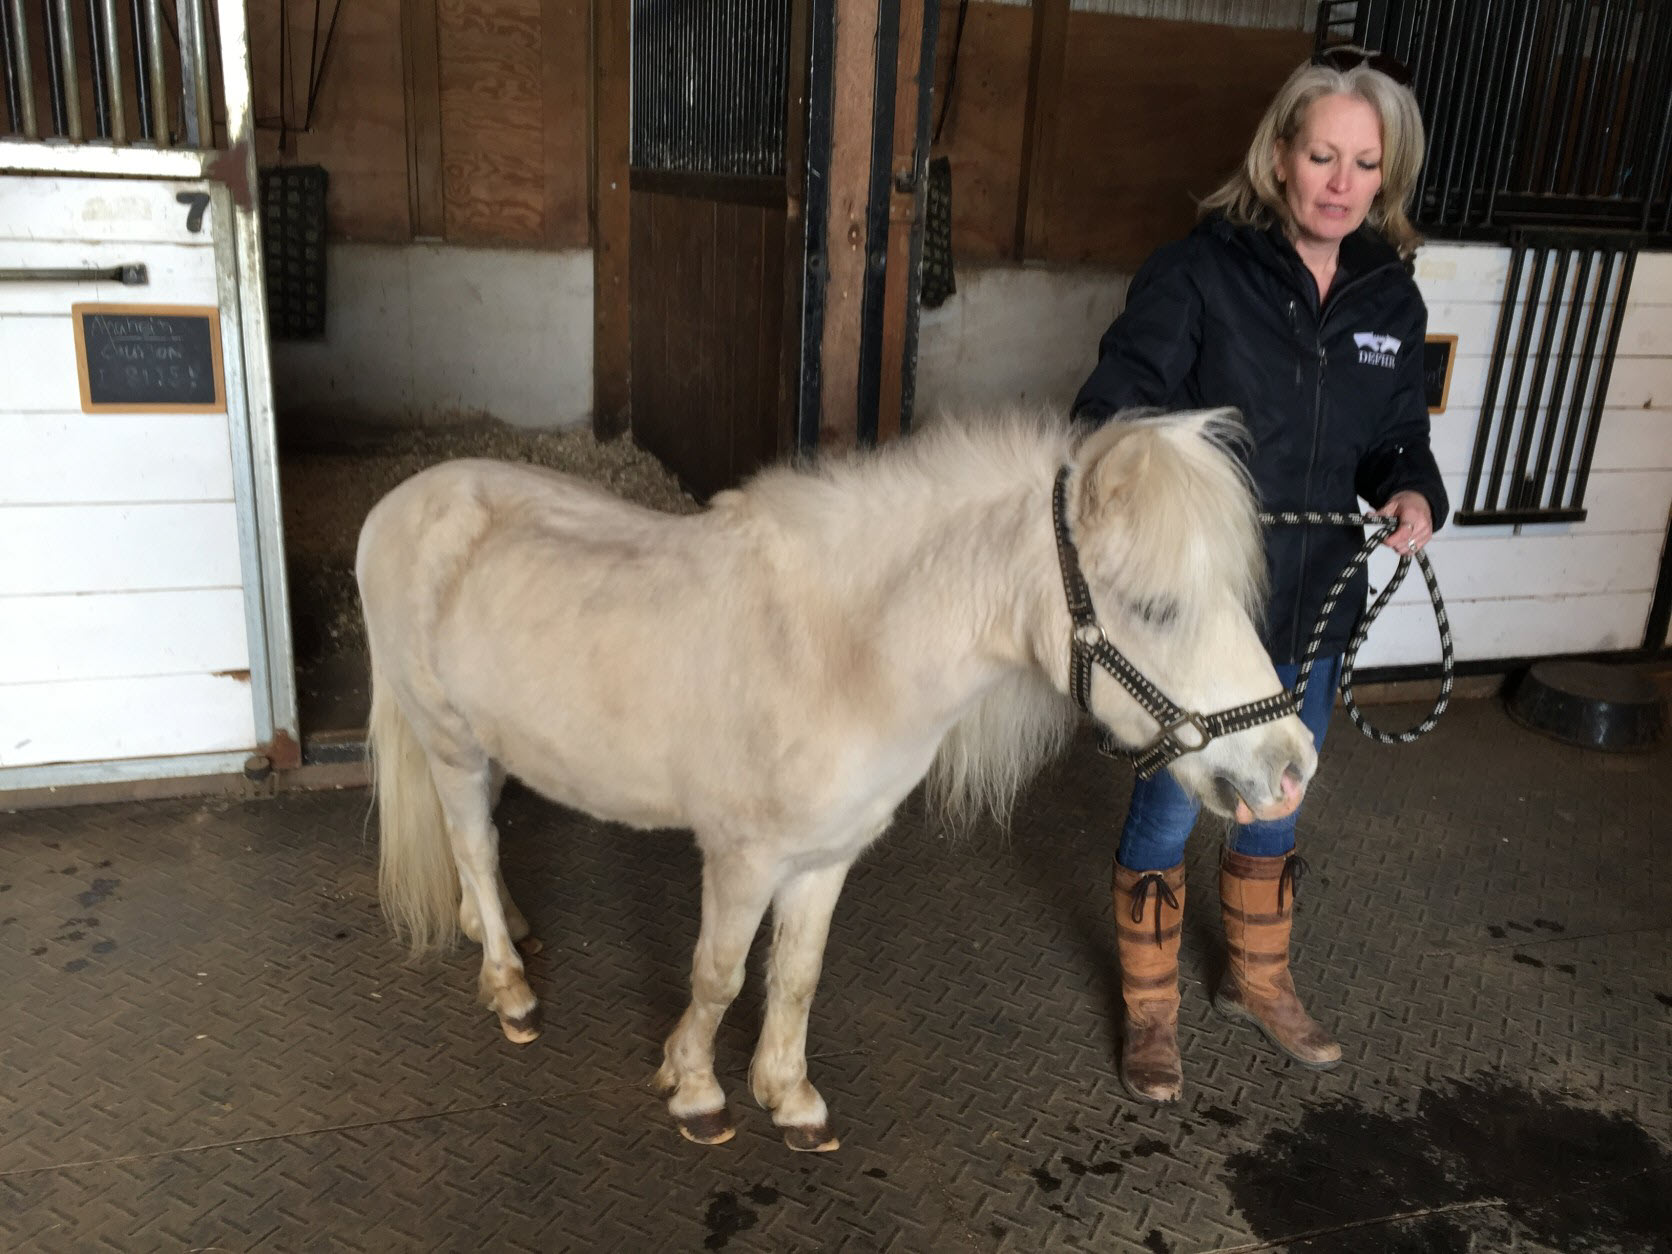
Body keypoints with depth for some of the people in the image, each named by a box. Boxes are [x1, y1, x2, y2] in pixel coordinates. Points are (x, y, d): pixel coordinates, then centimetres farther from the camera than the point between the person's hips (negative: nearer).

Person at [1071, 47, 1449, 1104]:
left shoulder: (1393, 298, 3)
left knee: (1274, 807, 22)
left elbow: (1396, 441, 13)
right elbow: (1117, 402, -17)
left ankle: (1260, 980, 48)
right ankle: (1151, 1010, 33)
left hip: (1312, 612, 5)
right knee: (1169, 812, 9)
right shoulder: (1199, 271, -13)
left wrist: (1414, 493, -9)